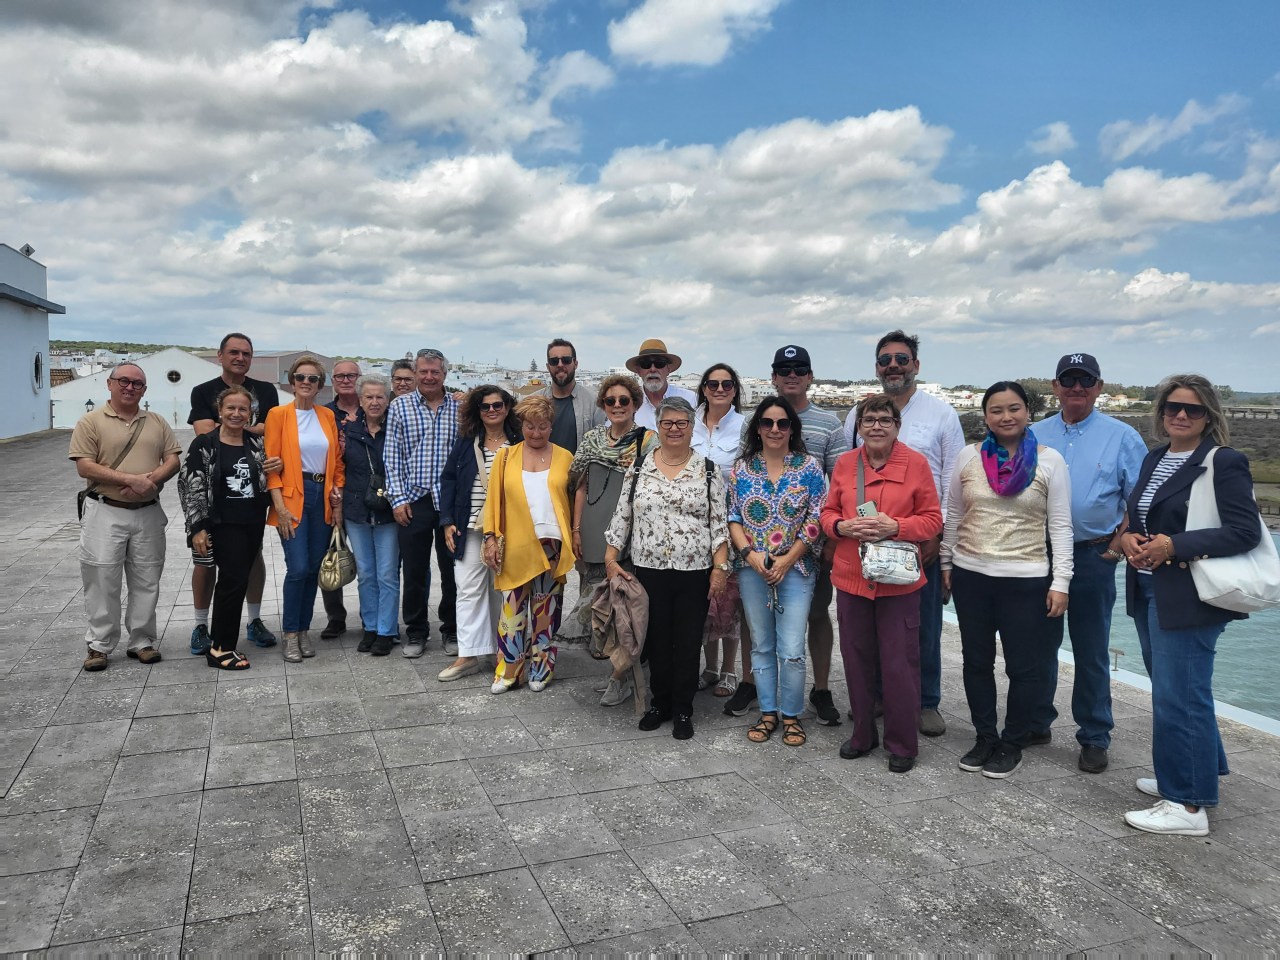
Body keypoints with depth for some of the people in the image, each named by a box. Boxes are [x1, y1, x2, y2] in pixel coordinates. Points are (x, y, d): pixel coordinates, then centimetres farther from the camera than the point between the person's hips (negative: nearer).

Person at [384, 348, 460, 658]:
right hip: (414, 500, 0)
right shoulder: (400, 406, 3)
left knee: (453, 569, 6)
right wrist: (399, 499, -4)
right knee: (414, 571, 7)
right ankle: (416, 633, 21)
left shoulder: (459, 407, 4)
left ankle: (452, 631, 21)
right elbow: (392, 456, 2)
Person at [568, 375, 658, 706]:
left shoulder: (648, 440, -4)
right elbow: (582, 487, 13)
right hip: (595, 536, 5)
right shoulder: (593, 439, 10)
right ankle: (619, 665, 24)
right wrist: (576, 530, 8)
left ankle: (621, 677, 11)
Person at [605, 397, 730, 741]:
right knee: (656, 641, 11)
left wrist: (720, 567, -7)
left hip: (695, 574, -1)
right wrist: (611, 559, 0)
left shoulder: (708, 471, 1)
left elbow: (719, 523, -1)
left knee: (688, 644, 6)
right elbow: (621, 517, 6)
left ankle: (683, 711, 19)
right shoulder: (638, 469, 4)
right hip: (649, 571, 2)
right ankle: (659, 703, 27)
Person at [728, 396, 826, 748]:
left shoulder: (809, 468, -1)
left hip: (796, 568, -2)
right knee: (761, 645, 12)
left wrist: (788, 559, -11)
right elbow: (733, 517, 4)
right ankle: (767, 713, 24)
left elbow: (816, 521, -4)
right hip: (752, 570, 2)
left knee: (792, 649, -4)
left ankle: (791, 716, 14)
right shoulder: (742, 468, 5)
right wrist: (750, 553, -10)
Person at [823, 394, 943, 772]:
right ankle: (863, 735, 29)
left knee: (899, 664, 2)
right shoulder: (845, 463, 6)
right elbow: (828, 513, 12)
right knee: (857, 660, 12)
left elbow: (932, 520, -2)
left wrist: (895, 526, -19)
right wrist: (844, 526, -10)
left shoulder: (916, 463, -2)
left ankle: (902, 743, 19)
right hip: (851, 577, 3)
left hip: (898, 580, -3)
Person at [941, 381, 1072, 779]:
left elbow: (1060, 526, -3)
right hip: (970, 575, 3)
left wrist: (1060, 582, -8)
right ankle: (984, 738, 28)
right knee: (976, 661, 12)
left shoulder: (1049, 460, -3)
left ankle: (1012, 744, 23)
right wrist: (946, 565, 9)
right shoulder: (969, 456, 2)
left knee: (1025, 667, 5)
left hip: (1026, 581, -2)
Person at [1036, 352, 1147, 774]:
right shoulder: (1034, 436, 6)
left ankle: (1094, 738, 19)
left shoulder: (1122, 437, -1)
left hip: (1092, 559, -3)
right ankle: (1036, 723, 28)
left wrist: (1118, 546, -10)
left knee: (1091, 653, 6)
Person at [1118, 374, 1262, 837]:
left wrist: (1173, 546, -22)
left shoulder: (1224, 463, -10)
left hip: (1188, 598, -8)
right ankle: (1196, 773, 36)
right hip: (1148, 592, 8)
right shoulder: (1154, 459, 12)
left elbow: (1245, 531, -17)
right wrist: (1129, 537, -3)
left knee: (1178, 697, -4)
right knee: (1172, 691, 19)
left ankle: (1187, 806, 7)